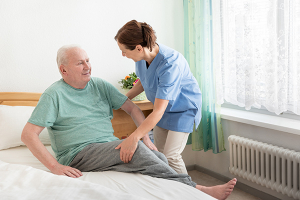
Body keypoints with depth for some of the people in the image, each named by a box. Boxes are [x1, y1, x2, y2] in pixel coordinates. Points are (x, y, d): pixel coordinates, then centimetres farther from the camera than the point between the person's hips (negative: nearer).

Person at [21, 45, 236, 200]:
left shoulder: (100, 85, 10)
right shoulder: (54, 95, -6)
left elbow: (131, 107, 12)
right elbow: (28, 134, -11)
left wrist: (145, 138, -4)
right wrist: (55, 166, -22)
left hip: (110, 147, 6)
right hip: (79, 155, -6)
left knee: (158, 156, -20)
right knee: (135, 147, -30)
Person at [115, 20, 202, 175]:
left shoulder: (170, 64, -38)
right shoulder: (142, 57, -14)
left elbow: (158, 111, -41)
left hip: (183, 109, -7)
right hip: (163, 107, 7)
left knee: (170, 156, -11)